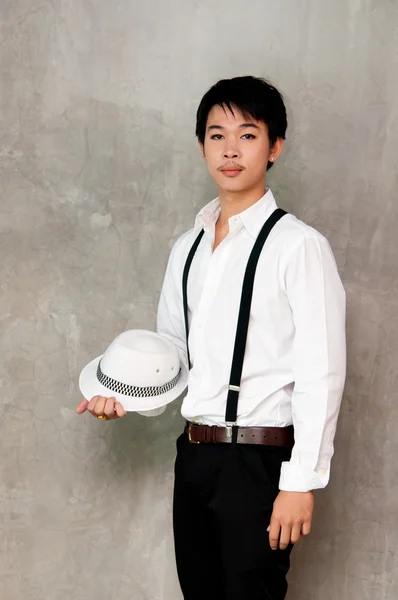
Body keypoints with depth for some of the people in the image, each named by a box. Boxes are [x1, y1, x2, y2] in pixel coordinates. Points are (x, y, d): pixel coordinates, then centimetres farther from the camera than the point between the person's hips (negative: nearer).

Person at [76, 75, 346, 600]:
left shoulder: (299, 246, -11)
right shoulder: (188, 248, 11)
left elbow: (321, 374, -14)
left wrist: (302, 482, -16)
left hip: (259, 459, -6)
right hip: (195, 454, 6)